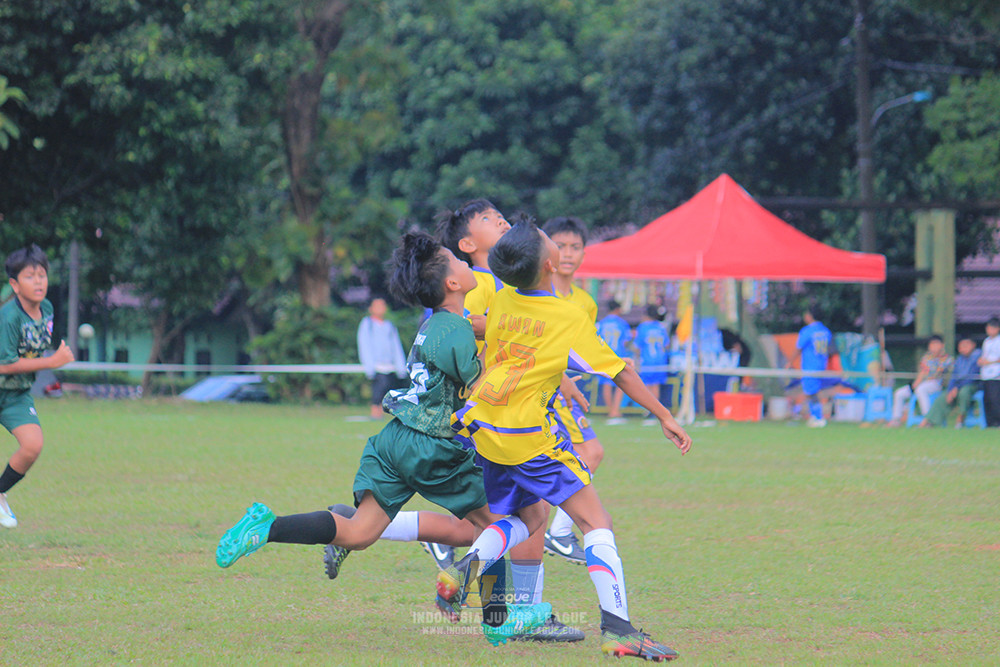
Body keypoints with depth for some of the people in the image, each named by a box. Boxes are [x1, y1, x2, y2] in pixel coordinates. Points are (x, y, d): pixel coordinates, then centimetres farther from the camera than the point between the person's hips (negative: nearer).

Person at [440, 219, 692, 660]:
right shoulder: (569, 319, -9)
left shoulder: (502, 302, 5)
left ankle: (466, 566, -2)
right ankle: (616, 627, -14)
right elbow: (621, 373, -2)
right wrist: (664, 417, 8)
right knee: (596, 522, -1)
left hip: (478, 426, 6)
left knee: (530, 514, 24)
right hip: (527, 435, -6)